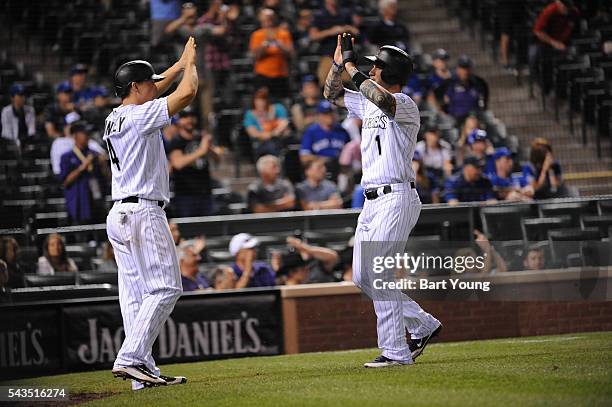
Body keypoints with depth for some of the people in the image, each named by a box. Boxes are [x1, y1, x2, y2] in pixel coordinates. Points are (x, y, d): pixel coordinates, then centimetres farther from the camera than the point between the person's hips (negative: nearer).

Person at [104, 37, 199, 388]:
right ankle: (130, 358, -19)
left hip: (119, 215, 10)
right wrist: (190, 63, 5)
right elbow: (187, 93, -14)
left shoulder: (114, 119, 15)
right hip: (144, 214, -10)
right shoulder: (140, 116, -11)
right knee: (165, 288, -10)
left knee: (136, 294, 6)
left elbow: (151, 92, 32)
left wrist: (181, 64, 31)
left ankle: (143, 371, 3)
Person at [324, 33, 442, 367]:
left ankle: (396, 352, -13)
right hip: (372, 201, 10)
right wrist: (338, 63, 9)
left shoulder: (405, 104, -11)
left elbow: (383, 100, -33)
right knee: (361, 277, 9)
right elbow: (332, 94, 26)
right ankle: (422, 325, 21)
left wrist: (352, 67, -23)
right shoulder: (368, 102, 16)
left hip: (396, 198, -10)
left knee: (377, 272, -16)